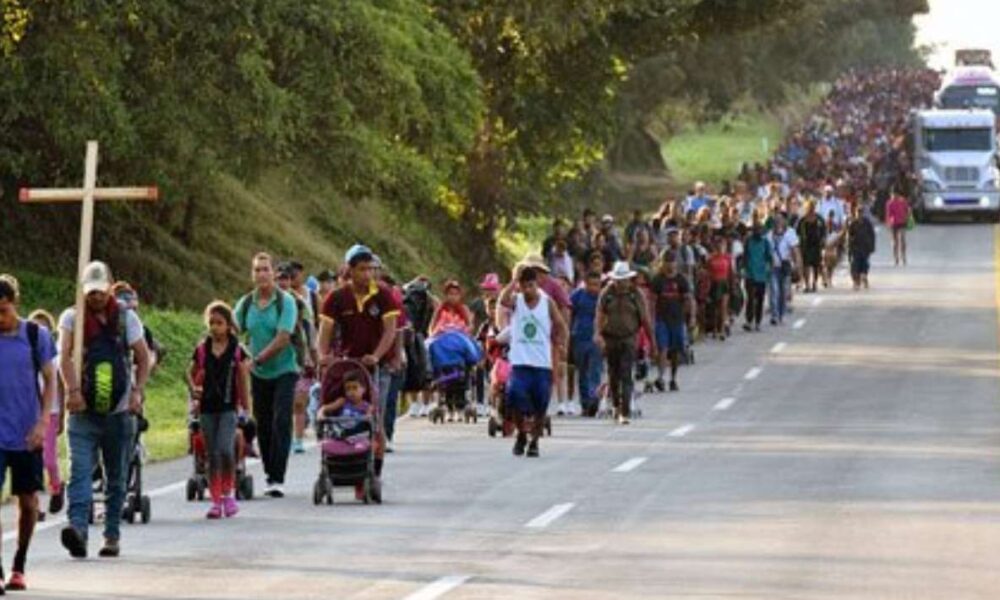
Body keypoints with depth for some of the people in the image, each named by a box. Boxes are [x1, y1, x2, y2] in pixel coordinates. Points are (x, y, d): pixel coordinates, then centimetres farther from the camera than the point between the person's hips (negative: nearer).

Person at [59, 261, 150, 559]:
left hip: (119, 412, 2)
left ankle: (112, 535, 17)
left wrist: (137, 392, -6)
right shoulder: (72, 317, 1)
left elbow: (143, 357, 8)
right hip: (83, 412, -2)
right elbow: (65, 356, -11)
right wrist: (73, 390, -26)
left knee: (116, 477, 8)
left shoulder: (126, 317, 7)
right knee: (80, 471, -17)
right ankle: (78, 528, -30)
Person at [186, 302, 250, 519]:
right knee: (212, 454, 4)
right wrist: (193, 389, -2)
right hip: (207, 407, 3)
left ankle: (228, 493, 0)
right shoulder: (202, 349, 5)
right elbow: (191, 372, 16)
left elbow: (243, 378, 6)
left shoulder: (237, 350, 0)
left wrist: (245, 407, 8)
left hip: (229, 407, -3)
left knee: (225, 449, -18)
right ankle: (216, 501, 10)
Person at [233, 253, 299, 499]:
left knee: (281, 422, -13)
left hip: (283, 370, -4)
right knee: (263, 426, 8)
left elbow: (283, 338, -16)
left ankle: (278, 479, -16)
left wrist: (257, 359, -20)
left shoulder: (285, 302, -9)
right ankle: (269, 476, 19)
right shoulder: (246, 303, 4)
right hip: (258, 374, 4)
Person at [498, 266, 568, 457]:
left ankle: (534, 441, 17)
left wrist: (558, 345, 1)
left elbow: (561, 327, 11)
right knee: (515, 397, -17)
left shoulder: (547, 303, 3)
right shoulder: (516, 301, 2)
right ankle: (521, 434, 6)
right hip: (520, 363, -1)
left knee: (540, 407, 1)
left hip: (542, 363, 1)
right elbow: (503, 300, -22)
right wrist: (515, 279, -20)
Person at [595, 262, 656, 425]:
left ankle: (625, 413, -15)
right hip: (610, 339, 2)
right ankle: (616, 405, 34)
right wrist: (598, 334, -23)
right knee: (613, 376, 11)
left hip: (629, 339, -2)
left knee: (626, 376, -12)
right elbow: (600, 315, -4)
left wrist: (652, 343, 5)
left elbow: (645, 320, 4)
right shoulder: (606, 294, 2)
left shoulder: (636, 295, 0)